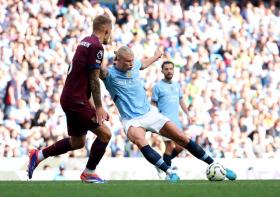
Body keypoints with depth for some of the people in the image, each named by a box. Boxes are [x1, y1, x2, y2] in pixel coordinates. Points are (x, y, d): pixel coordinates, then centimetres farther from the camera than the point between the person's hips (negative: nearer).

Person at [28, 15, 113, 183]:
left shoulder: (85, 42, 13)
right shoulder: (96, 46, -16)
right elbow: (94, 79, -17)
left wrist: (89, 101, 21)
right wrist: (98, 107, -12)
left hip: (70, 98, 10)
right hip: (76, 100, -10)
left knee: (77, 142, 19)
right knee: (105, 134, -6)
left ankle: (39, 155, 25)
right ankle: (89, 173, 4)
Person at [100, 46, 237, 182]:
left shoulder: (134, 66, 7)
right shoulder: (110, 74, -10)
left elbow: (143, 64, 31)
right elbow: (101, 71, -34)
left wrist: (156, 56, 49)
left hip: (150, 113, 5)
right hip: (131, 120, -5)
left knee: (182, 138, -1)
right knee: (140, 141, -38)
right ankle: (170, 172, -39)